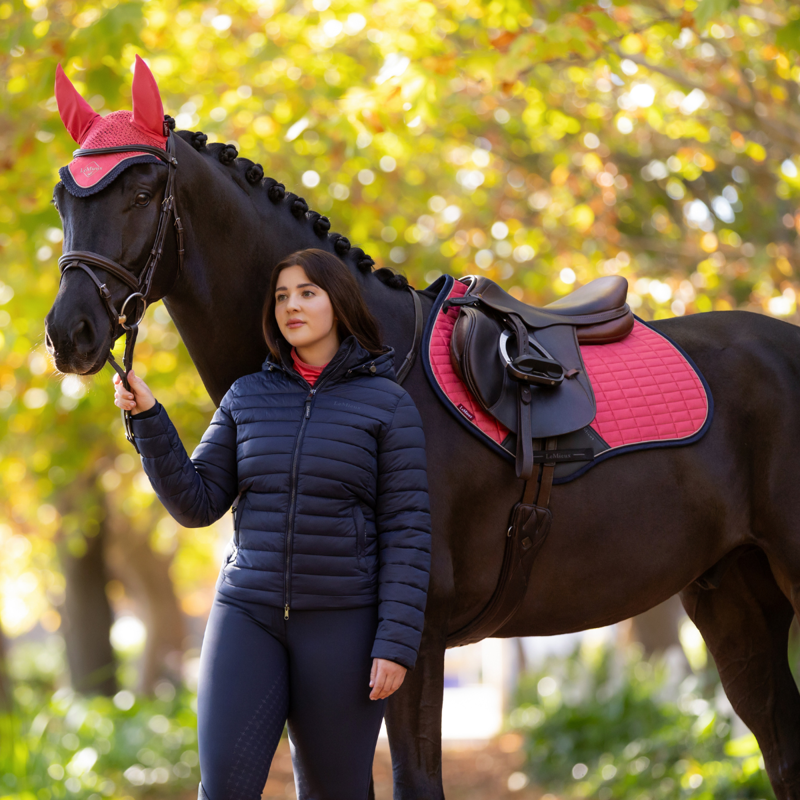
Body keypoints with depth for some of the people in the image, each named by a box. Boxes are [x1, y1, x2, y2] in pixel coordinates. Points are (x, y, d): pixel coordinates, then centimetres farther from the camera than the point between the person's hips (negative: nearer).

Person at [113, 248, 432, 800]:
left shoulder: (388, 403, -2)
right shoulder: (247, 398, 9)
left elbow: (406, 532, -5)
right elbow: (197, 504, 5)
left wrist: (396, 643, -12)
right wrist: (149, 418, -6)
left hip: (341, 623, -2)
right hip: (247, 614, 3)